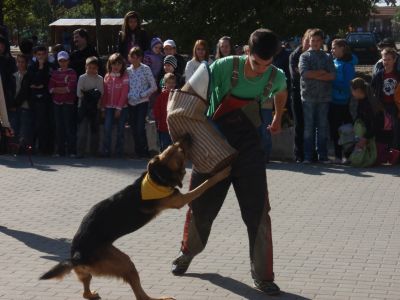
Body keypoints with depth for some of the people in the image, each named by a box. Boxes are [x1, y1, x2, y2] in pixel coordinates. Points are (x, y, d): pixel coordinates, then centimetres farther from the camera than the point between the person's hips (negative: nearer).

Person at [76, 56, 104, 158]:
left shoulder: (100, 79, 8)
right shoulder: (82, 78, 2)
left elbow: (101, 93, 1)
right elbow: (79, 93, -4)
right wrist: (90, 94, -13)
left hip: (95, 107, 3)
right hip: (83, 107, -3)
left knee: (95, 129, 7)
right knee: (83, 129, -8)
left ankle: (94, 151, 15)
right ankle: (80, 152, -7)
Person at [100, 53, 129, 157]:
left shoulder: (125, 77, -2)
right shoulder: (107, 76, 9)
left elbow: (124, 93, -7)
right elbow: (104, 93, 10)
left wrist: (119, 108, -11)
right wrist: (103, 108, 7)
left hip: (121, 107, -2)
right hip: (109, 107, 2)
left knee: (120, 130, 2)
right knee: (107, 129, -7)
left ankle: (119, 151, 9)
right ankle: (105, 151, -5)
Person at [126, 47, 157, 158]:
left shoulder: (145, 69, -3)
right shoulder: (128, 70, 9)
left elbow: (154, 87, -3)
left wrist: (142, 95, -10)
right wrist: (128, 96, 0)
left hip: (142, 102, -4)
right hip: (131, 103, 4)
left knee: (140, 128, -13)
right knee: (134, 128, 5)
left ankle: (144, 151, -3)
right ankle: (137, 151, 13)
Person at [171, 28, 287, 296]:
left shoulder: (276, 77, -8)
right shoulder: (224, 67, -19)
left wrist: (278, 118, 33)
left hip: (249, 151, 1)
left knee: (258, 213, -7)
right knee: (200, 208, 11)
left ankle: (263, 276, 1)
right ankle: (188, 253, 37)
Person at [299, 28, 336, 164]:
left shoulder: (327, 57, 11)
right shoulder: (304, 56, 6)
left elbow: (332, 76, -1)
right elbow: (304, 72, -11)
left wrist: (314, 75, -8)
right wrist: (322, 73, -6)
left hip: (324, 96, 2)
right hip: (308, 96, -2)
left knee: (323, 127, 4)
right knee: (309, 127, 1)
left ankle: (323, 155, 7)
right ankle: (308, 156, 3)